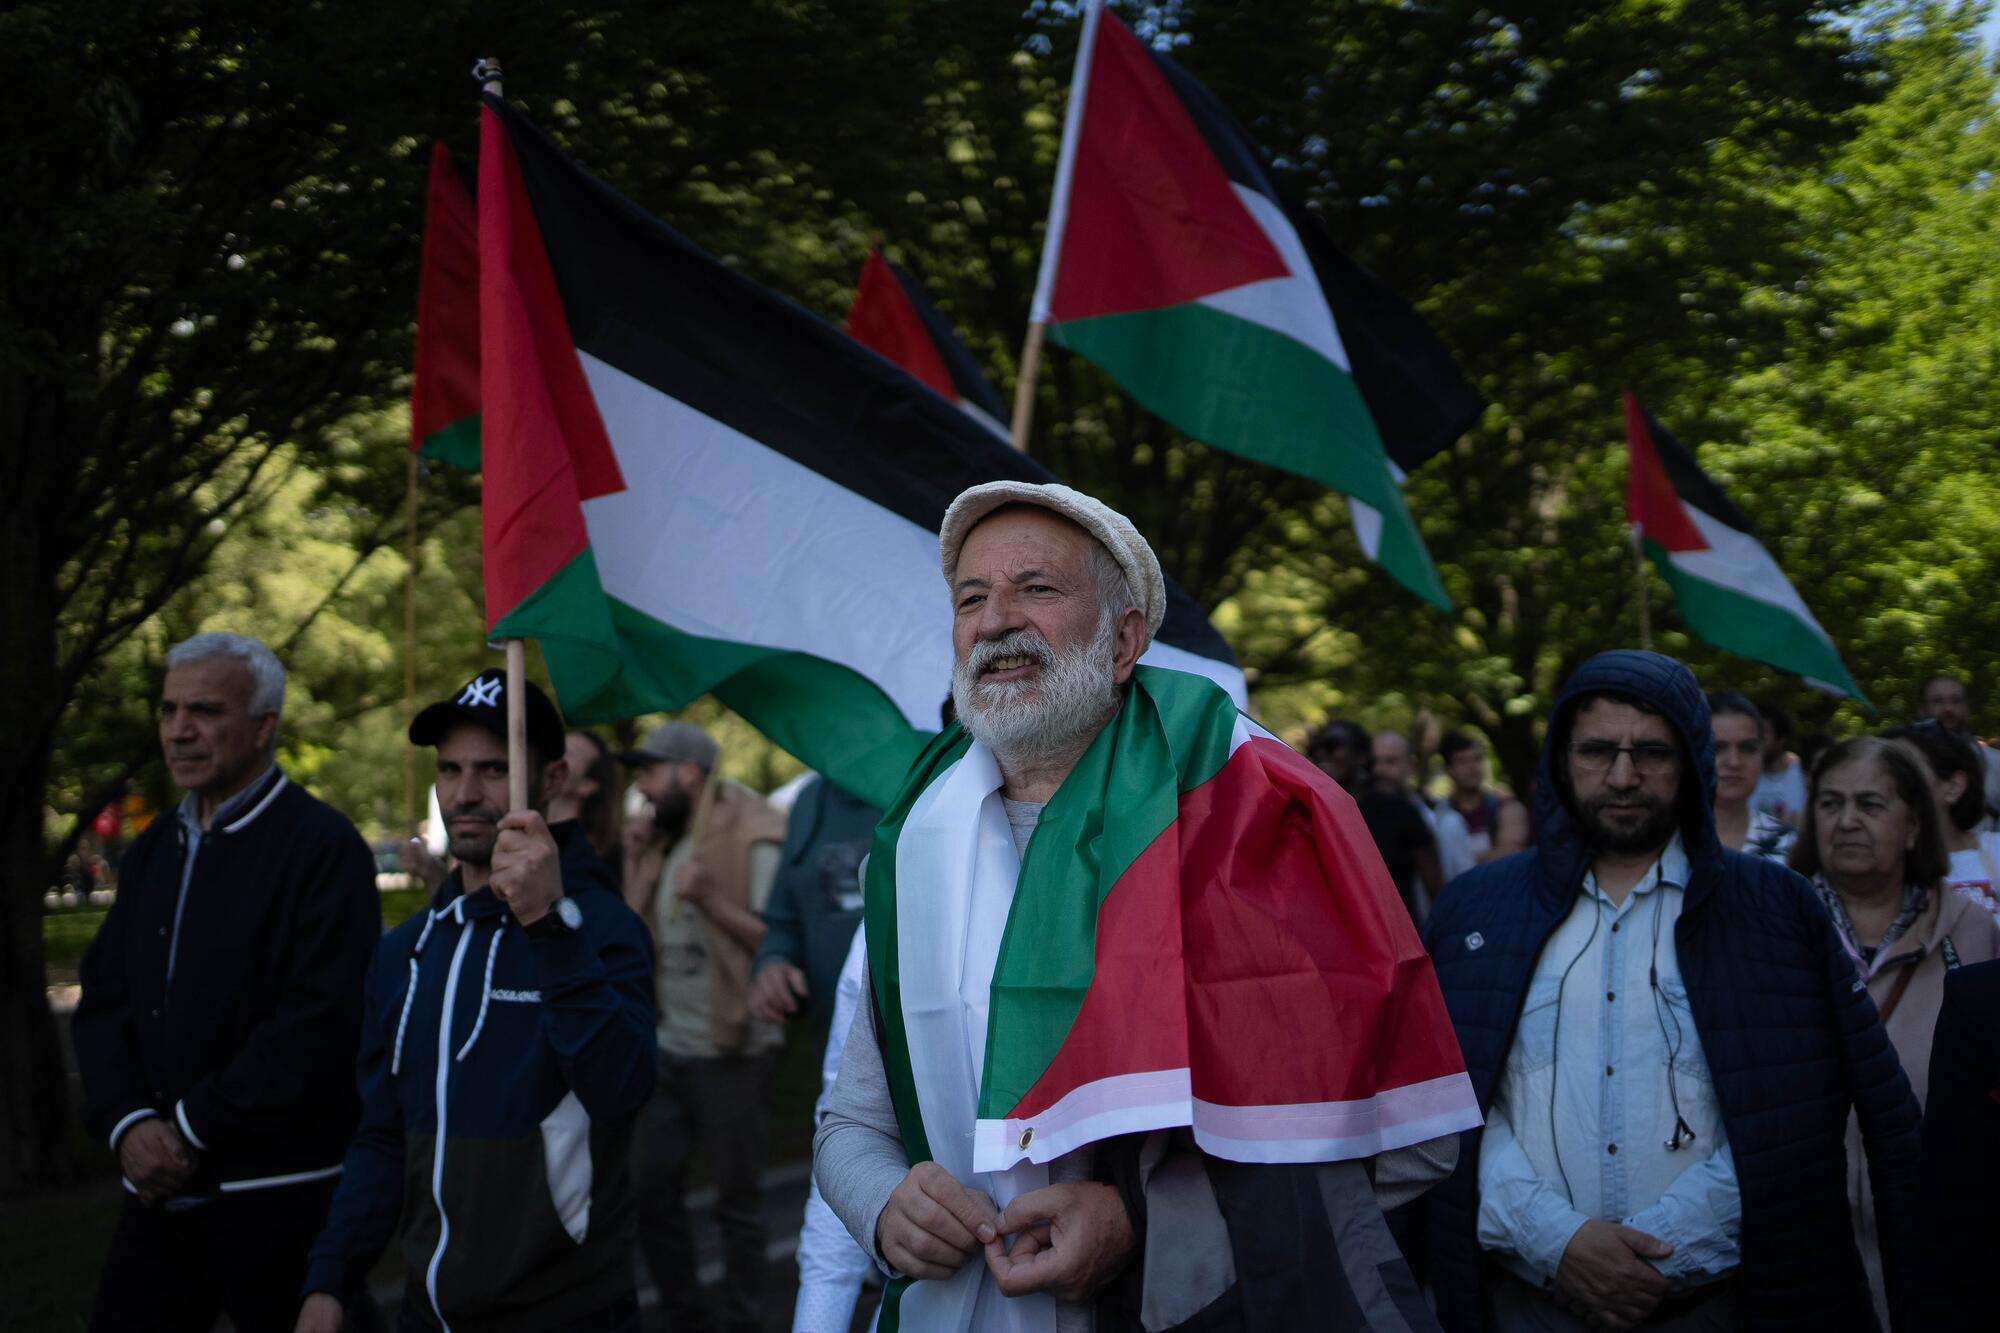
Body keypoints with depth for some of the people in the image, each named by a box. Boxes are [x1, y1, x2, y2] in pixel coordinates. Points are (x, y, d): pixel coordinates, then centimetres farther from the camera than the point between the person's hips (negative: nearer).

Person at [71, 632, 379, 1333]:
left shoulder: (322, 847, -9)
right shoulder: (152, 852, 14)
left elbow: (321, 1024, -17)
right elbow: (102, 1003, 13)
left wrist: (191, 1128, -14)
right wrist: (127, 1121, -5)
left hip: (278, 1197, -6)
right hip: (161, 1187, 6)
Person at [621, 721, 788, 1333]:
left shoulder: (754, 839, -12)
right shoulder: (665, 841, 11)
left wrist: (713, 900, -28)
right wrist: (635, 862, 1)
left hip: (730, 1051, -7)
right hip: (668, 1047, 7)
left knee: (737, 1201, 5)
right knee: (651, 1191, 10)